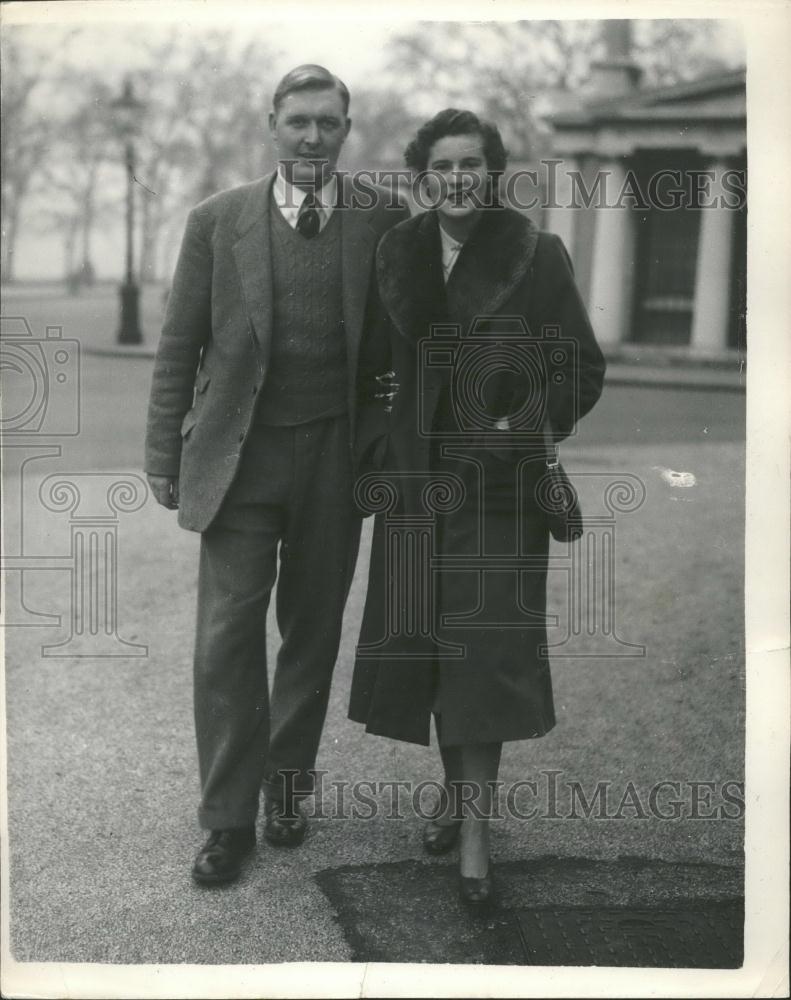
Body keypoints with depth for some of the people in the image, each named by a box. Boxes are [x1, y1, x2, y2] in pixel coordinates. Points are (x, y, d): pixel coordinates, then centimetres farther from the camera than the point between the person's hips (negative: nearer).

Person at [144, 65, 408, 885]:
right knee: (226, 637, -3)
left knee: (312, 634, 12)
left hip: (335, 457, 1)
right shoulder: (217, 221, 0)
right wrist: (164, 458, 2)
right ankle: (228, 817, 9)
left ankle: (287, 790, 29)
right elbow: (178, 348, 3)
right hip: (239, 456, -1)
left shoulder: (385, 222, 1)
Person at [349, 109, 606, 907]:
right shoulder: (397, 254, 6)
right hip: (415, 474, 4)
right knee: (425, 641, 8)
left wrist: (526, 425, -18)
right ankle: (455, 789, 29)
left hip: (498, 480, -4)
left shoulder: (537, 256, -5)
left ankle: (475, 834, 0)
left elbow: (581, 368, -4)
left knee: (484, 647, -7)